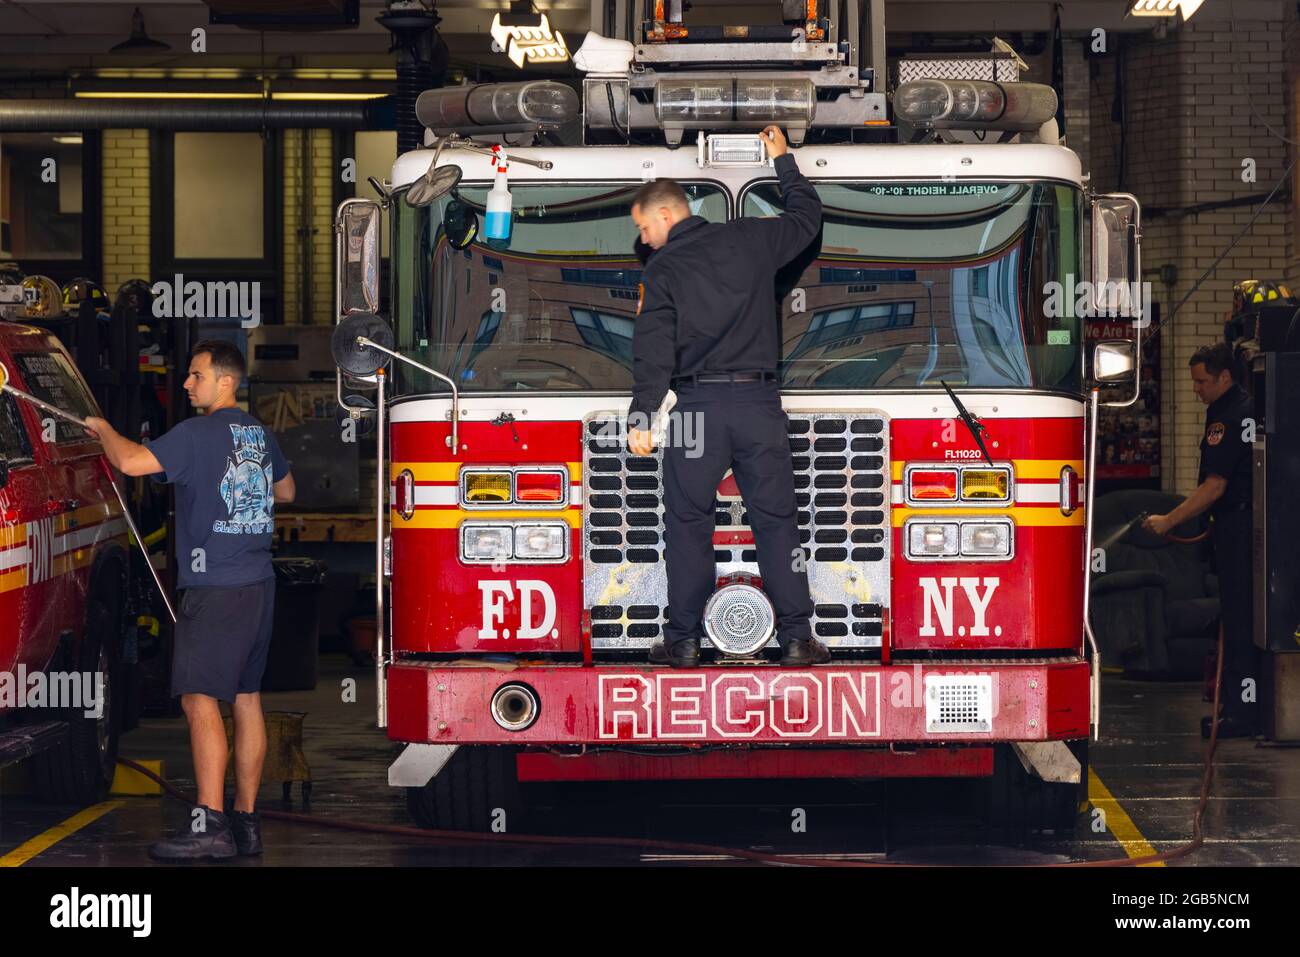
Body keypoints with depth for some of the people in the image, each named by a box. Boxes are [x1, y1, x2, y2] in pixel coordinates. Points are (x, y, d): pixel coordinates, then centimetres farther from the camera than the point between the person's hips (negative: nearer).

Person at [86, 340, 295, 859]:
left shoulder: (199, 434, -12)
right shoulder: (260, 434, 14)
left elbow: (131, 461, -21)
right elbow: (286, 491, 30)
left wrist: (102, 428, -3)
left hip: (214, 586, -9)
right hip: (259, 583, 9)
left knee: (200, 699, -10)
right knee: (247, 698, 11)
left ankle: (210, 825, -17)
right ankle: (246, 820, 14)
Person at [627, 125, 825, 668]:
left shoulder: (662, 270, 0)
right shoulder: (748, 240, 8)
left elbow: (653, 350, -9)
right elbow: (807, 218, 25)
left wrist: (642, 417, -13)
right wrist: (783, 161, 37)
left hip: (697, 405, -2)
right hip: (759, 403, 2)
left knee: (688, 524, 6)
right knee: (776, 521, 4)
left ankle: (683, 639, 7)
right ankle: (796, 638, 0)